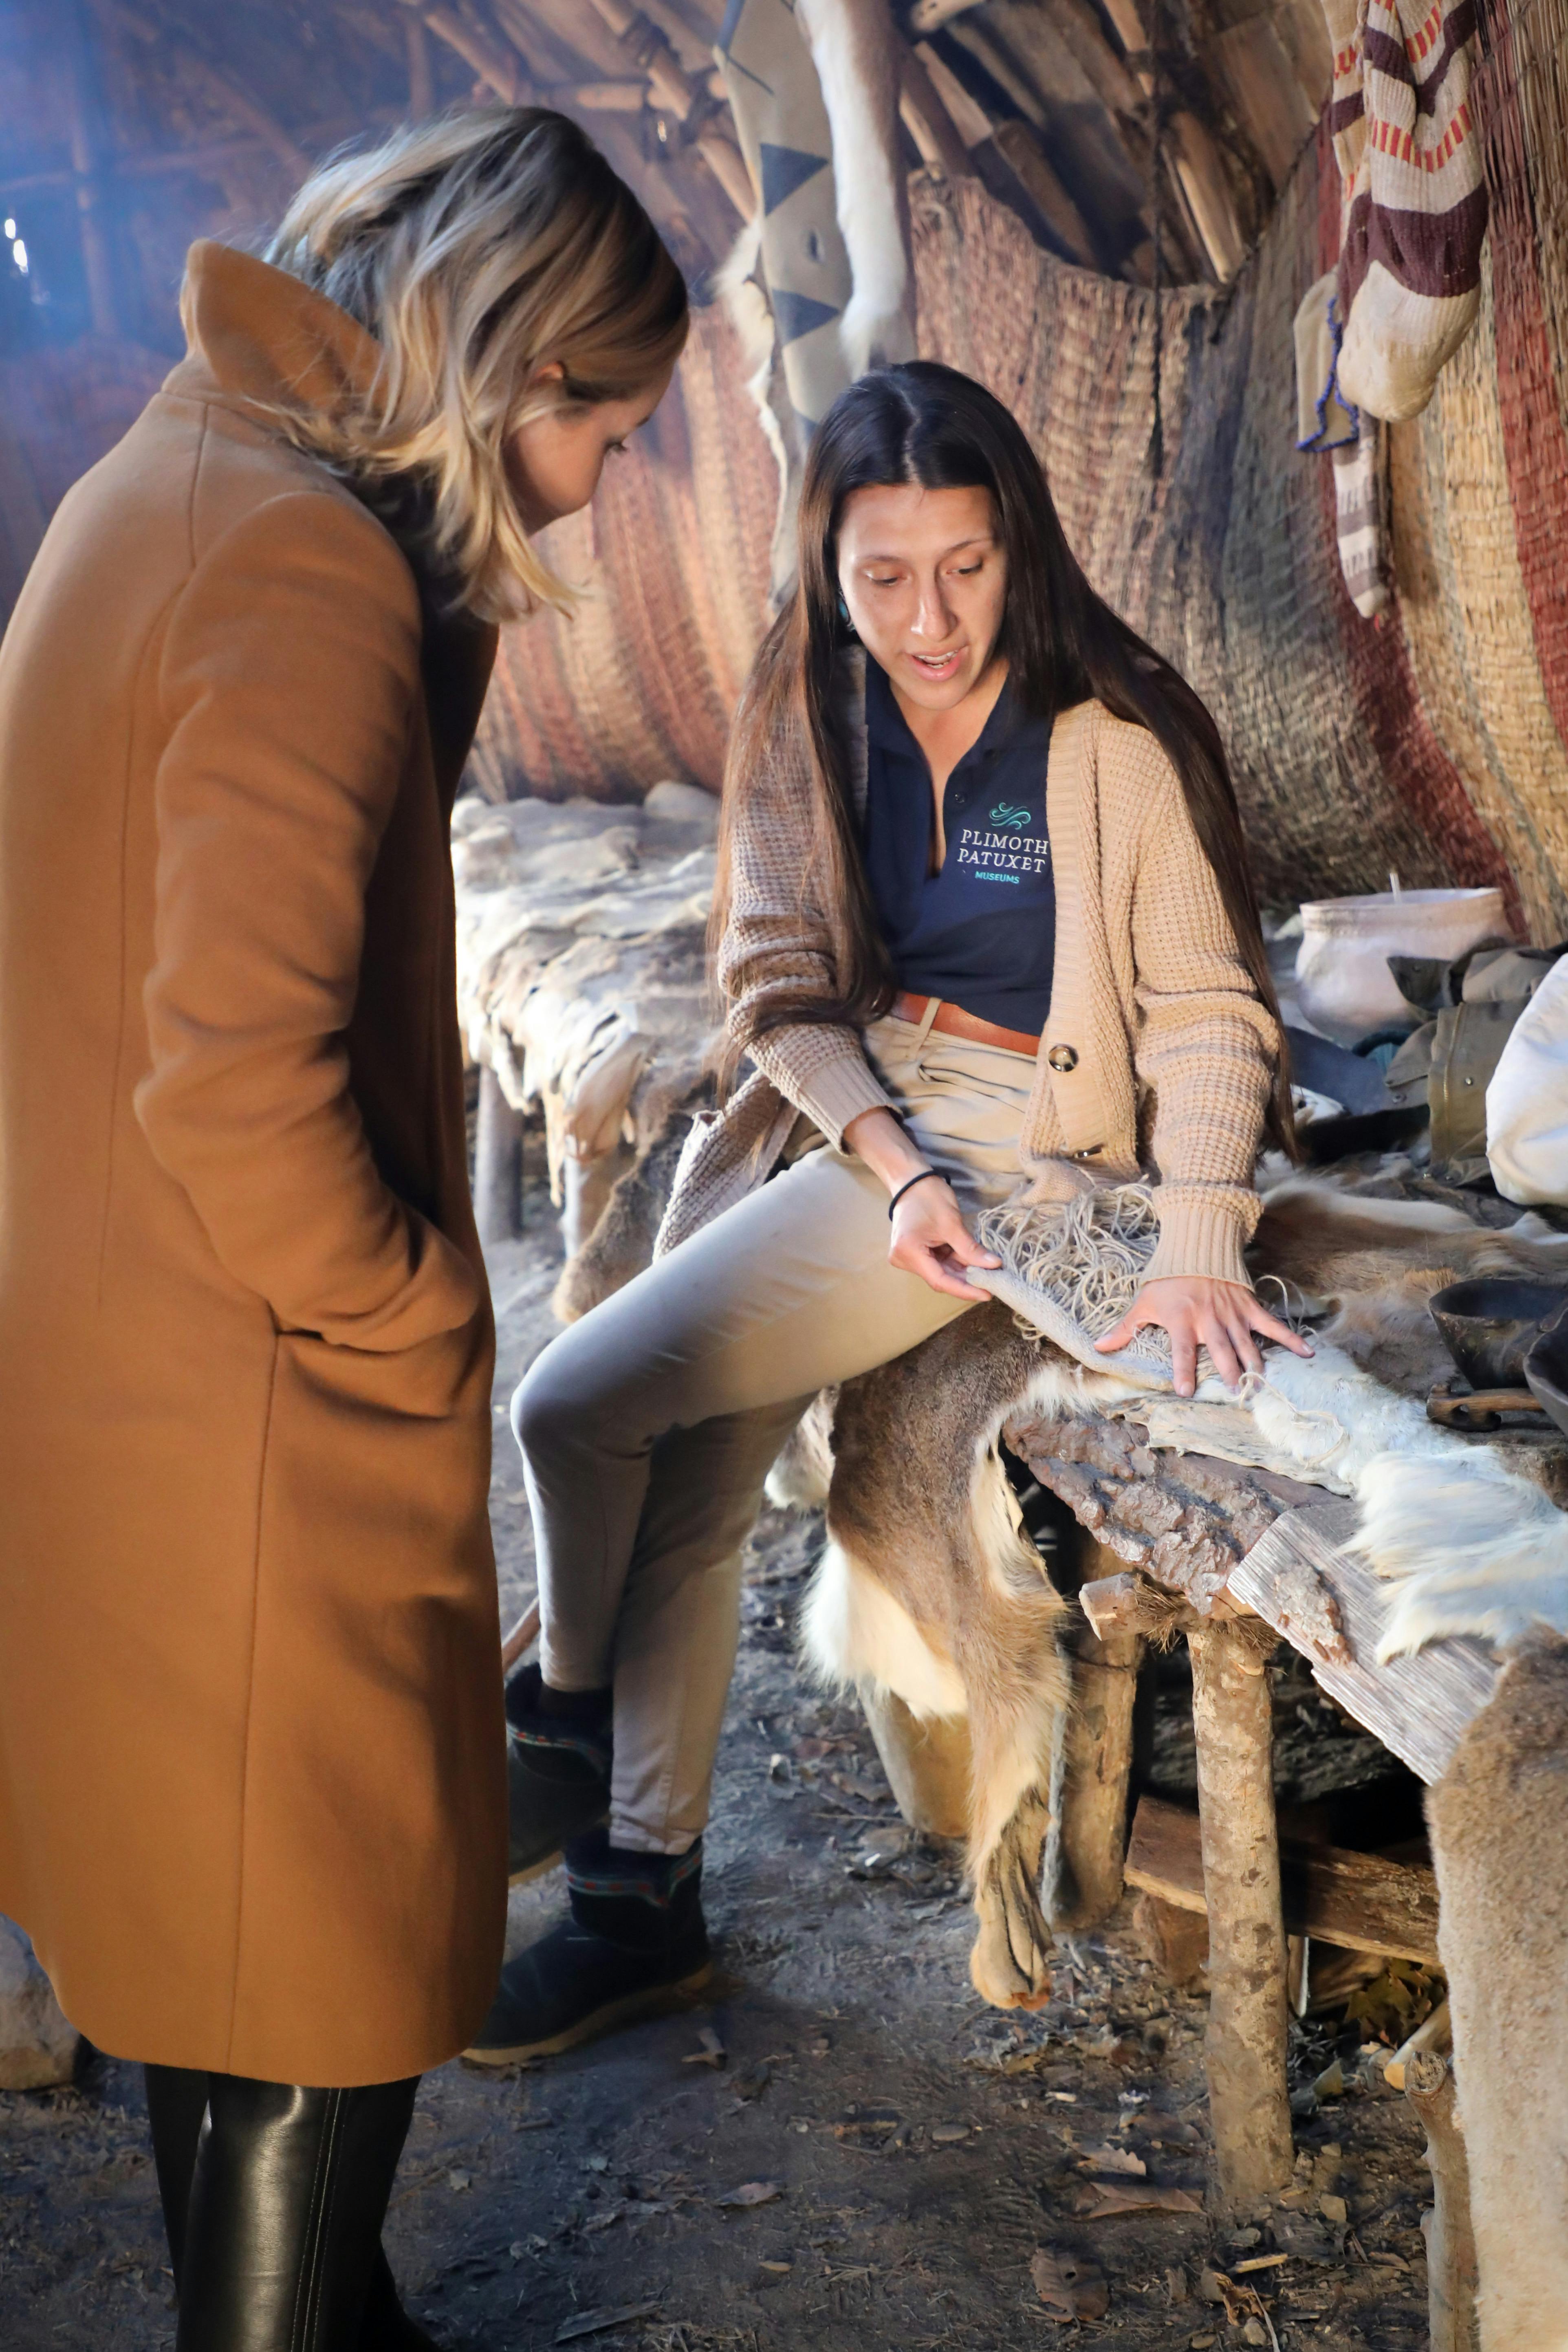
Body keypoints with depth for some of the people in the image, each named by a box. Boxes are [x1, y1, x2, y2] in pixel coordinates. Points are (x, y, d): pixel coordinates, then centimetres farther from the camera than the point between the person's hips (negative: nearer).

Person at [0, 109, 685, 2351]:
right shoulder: (310, 565, -23)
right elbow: (241, 1080, -28)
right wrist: (417, 1316, -15)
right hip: (261, 1429, -10)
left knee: (210, 1905, 25)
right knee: (333, 1992, 7)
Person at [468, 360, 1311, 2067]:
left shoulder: (1113, 739, -13)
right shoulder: (804, 718, 2)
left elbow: (1204, 1009, -10)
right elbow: (782, 988, 2)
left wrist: (1197, 1246, -22)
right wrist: (890, 1163, -14)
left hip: (1013, 1139, -6)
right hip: (837, 1122, 6)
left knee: (575, 1402, -14)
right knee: (694, 1485, -2)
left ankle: (564, 1716, 16)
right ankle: (642, 1893, 15)